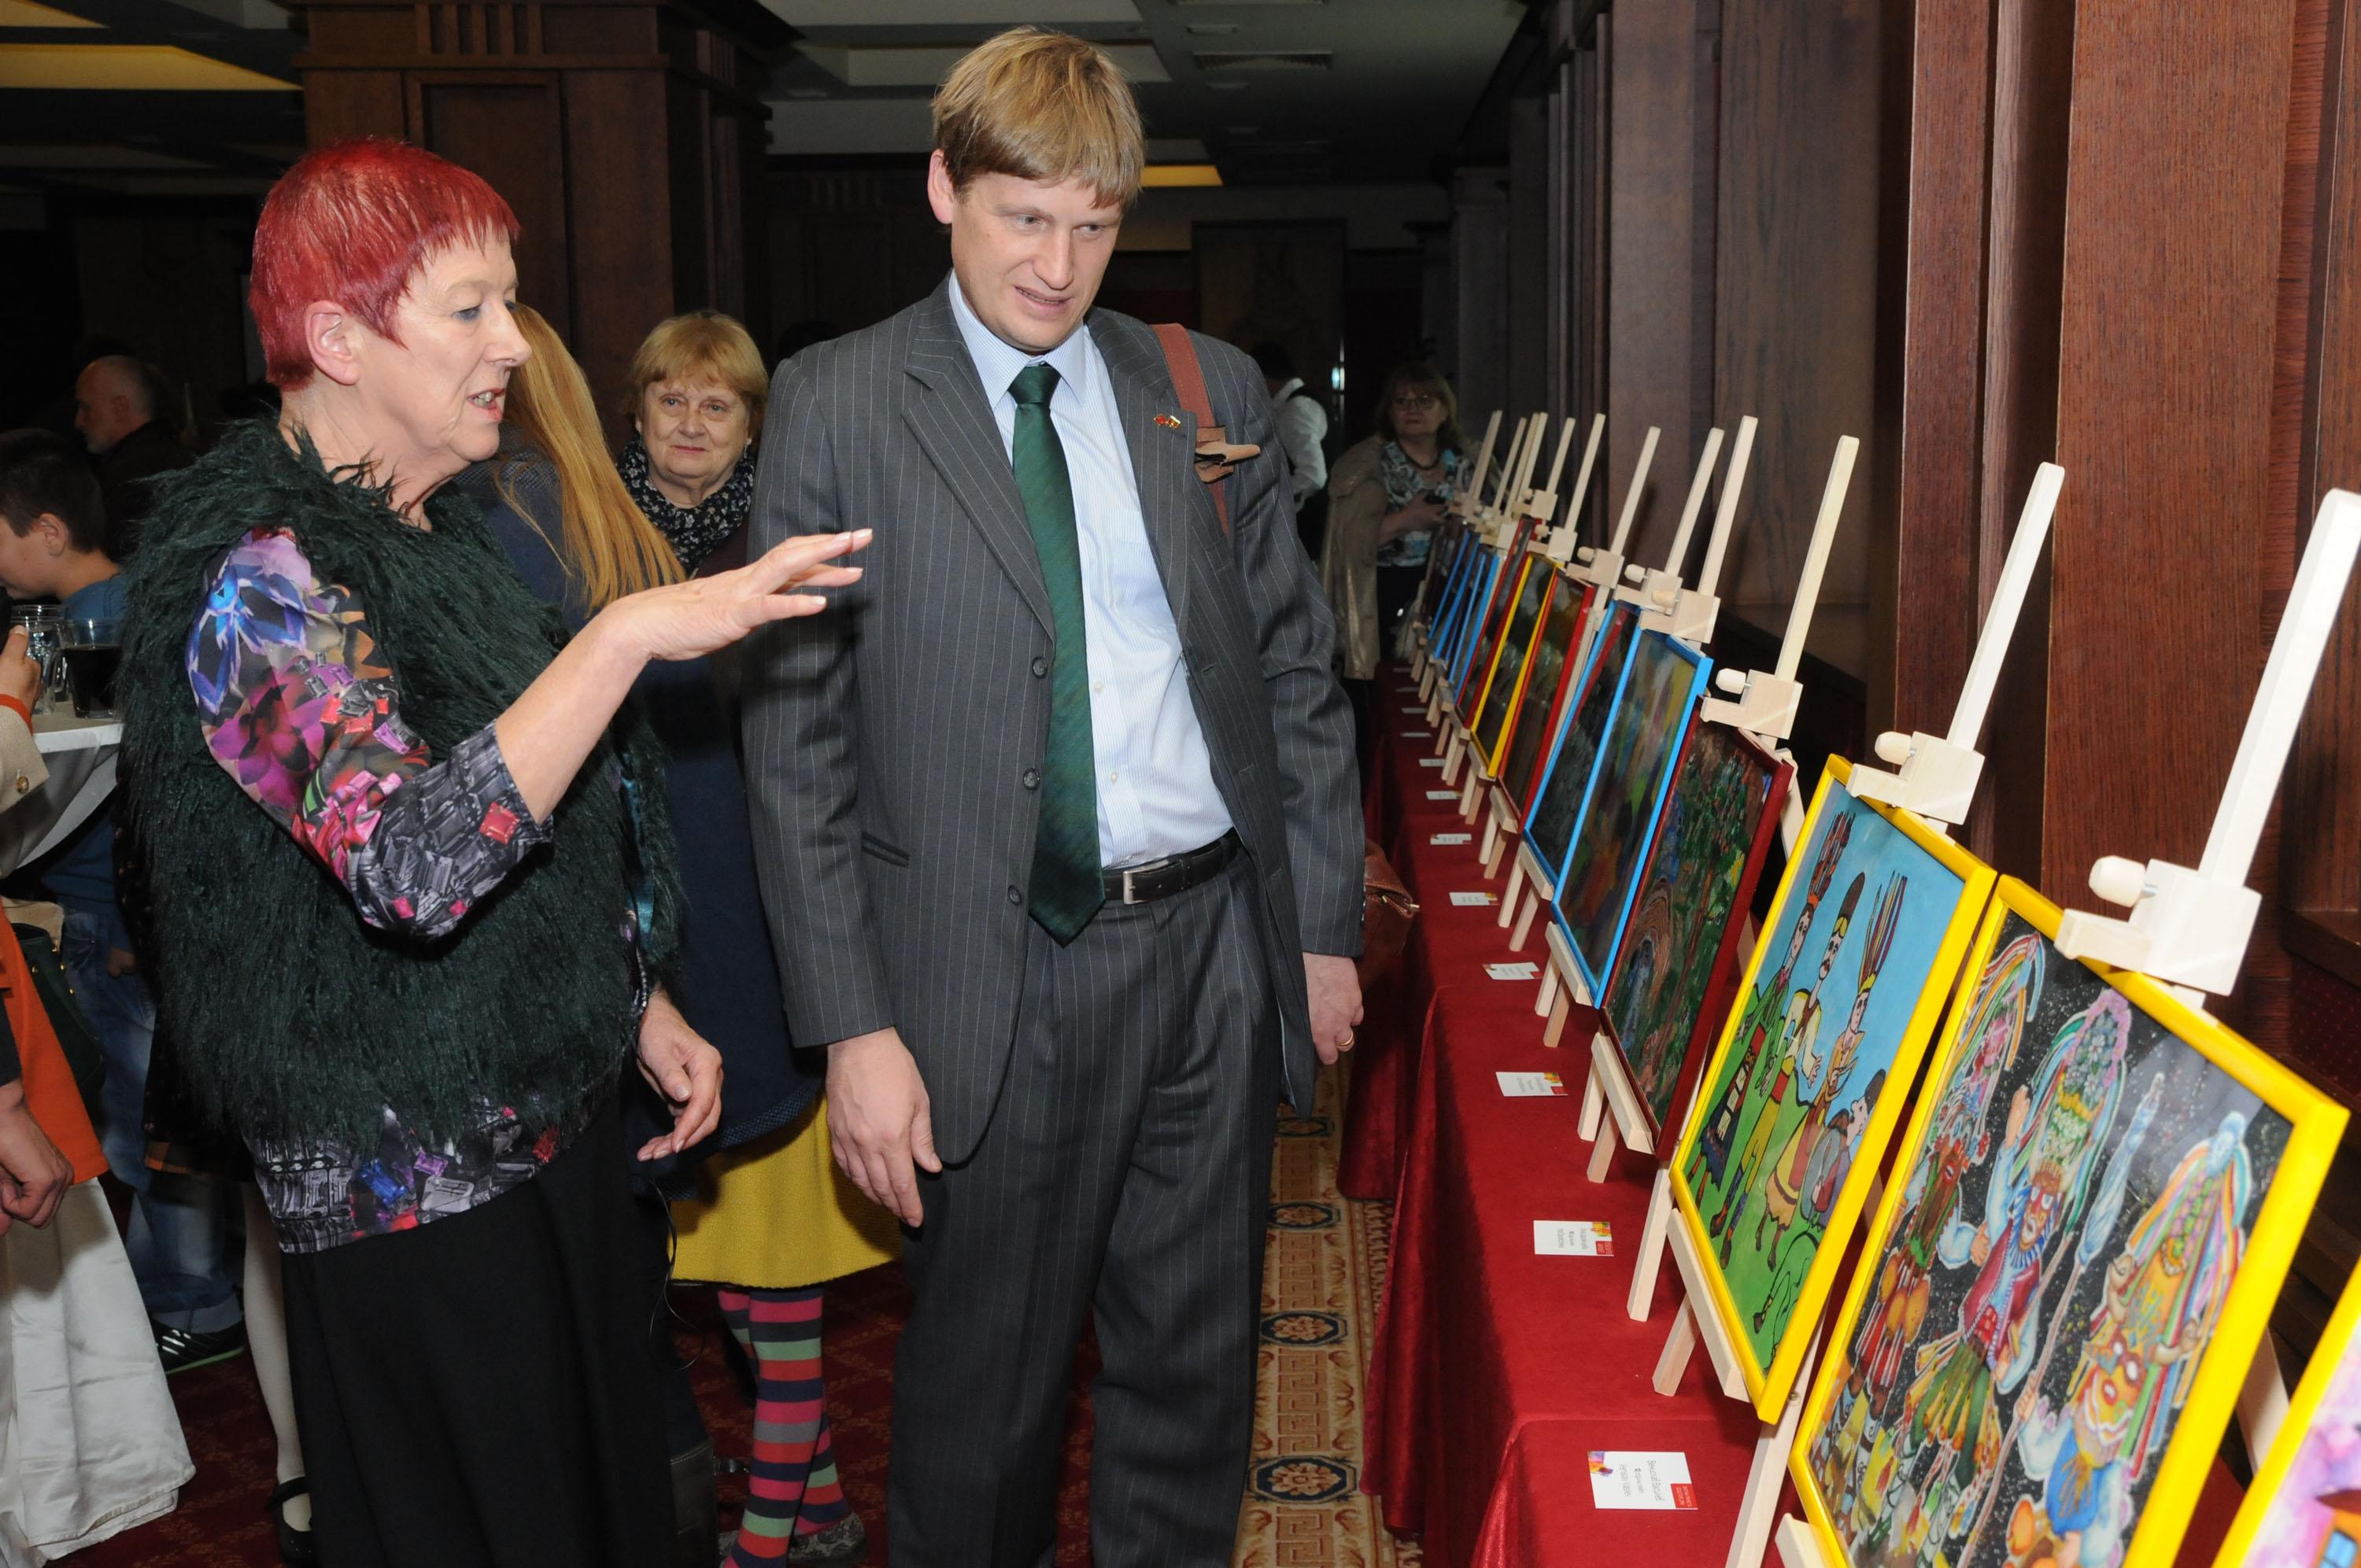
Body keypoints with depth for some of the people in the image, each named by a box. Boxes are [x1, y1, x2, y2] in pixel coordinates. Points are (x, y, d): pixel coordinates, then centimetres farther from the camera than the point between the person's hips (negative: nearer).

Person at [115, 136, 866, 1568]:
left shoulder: (441, 529, 8)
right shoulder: (256, 571, -20)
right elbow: (414, 861, -34)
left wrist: (643, 1006, 14)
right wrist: (629, 633, -36)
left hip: (554, 1116, 8)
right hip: (416, 1178, -8)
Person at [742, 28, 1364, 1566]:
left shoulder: (1214, 390, 7)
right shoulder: (835, 405, -3)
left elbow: (1296, 672, 11)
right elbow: (795, 734, -5)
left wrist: (1327, 924, 7)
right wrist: (854, 1024, -10)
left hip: (1213, 940, 3)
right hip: (994, 974, -3)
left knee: (1197, 1355, 16)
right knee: (988, 1377, 11)